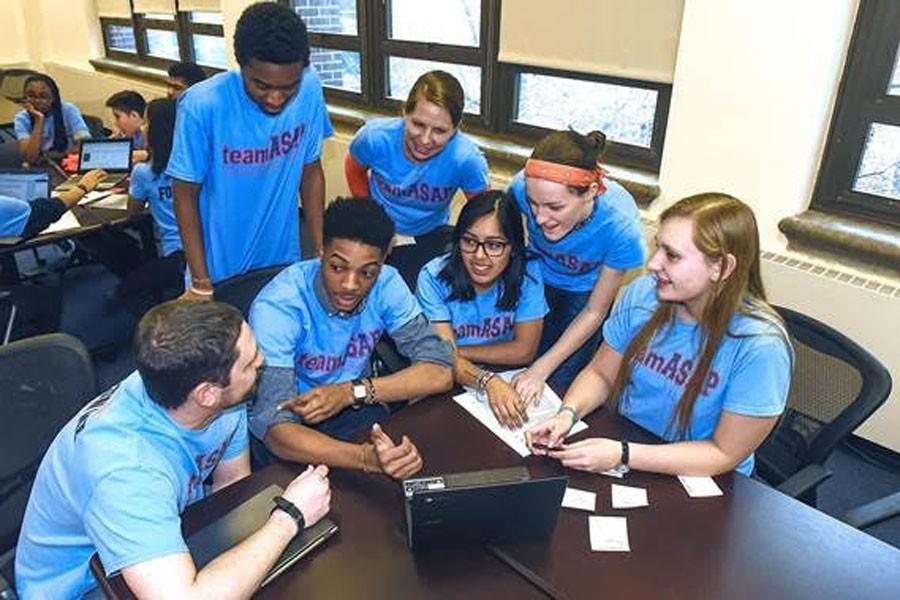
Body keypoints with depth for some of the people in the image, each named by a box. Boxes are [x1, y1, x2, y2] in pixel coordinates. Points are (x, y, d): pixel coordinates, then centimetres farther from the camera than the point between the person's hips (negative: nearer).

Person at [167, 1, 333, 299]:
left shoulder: (310, 89, -15)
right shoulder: (202, 105, -23)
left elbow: (311, 172, -2)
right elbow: (186, 195, -12)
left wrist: (322, 254, -3)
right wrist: (201, 283, -11)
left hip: (285, 261, 3)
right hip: (220, 272, -3)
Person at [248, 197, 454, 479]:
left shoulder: (386, 284, -13)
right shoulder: (277, 306, -26)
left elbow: (440, 371, -15)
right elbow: (275, 428, -33)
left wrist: (351, 392, -27)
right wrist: (366, 457, -50)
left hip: (357, 413, 4)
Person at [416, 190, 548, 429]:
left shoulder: (527, 273, -9)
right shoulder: (434, 277, -13)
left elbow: (523, 351, -8)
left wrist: (456, 351, -11)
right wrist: (488, 381, -37)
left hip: (509, 380, 1)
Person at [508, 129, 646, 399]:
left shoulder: (621, 226, -38)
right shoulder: (524, 186, -35)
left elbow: (594, 312, -23)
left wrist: (541, 370, -24)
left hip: (585, 291, -2)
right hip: (538, 277, 2)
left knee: (555, 388, 2)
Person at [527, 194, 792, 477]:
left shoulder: (761, 346, -23)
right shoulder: (643, 293, -9)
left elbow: (724, 454, -17)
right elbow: (600, 374, 3)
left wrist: (621, 456, -25)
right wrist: (568, 413, -17)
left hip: (696, 489, -4)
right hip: (619, 440, 4)